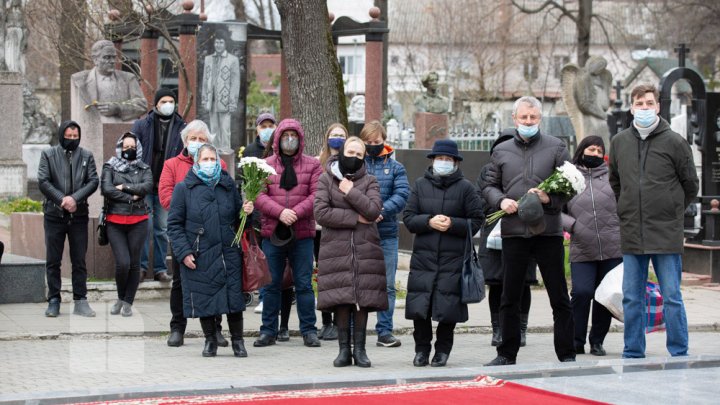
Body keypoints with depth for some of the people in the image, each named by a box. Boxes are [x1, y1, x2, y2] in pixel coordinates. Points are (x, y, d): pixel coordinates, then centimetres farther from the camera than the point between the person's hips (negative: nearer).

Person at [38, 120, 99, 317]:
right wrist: (62, 200, -14)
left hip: (79, 214, 1)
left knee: (79, 261, 3)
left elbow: (93, 181, -1)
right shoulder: (48, 155, 4)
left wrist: (75, 198, -15)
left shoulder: (86, 156, 7)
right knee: (53, 261, 3)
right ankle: (53, 301, 9)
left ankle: (80, 301, 7)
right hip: (54, 214, -1)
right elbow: (43, 181, -4)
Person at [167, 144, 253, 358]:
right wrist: (184, 252, -8)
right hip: (199, 257, -2)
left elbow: (237, 217, 18)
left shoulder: (228, 185, 10)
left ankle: (237, 340, 14)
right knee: (203, 299, 5)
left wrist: (246, 210, -5)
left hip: (228, 254, 2)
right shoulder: (184, 189, 1)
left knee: (234, 298, 0)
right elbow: (174, 224, 1)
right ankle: (210, 340, 21)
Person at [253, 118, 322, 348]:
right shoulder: (266, 165, 7)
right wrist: (280, 212, -18)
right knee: (271, 284, 6)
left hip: (302, 234, -1)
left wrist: (296, 213, -18)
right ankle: (268, 331, 14)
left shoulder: (312, 165, 6)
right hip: (272, 233, 1)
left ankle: (309, 331, 10)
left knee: (304, 284, 2)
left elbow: (316, 195, -4)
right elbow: (259, 196, -3)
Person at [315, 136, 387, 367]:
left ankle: (359, 349, 6)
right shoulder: (326, 180, 7)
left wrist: (351, 192, -7)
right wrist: (355, 218, -7)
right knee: (341, 300, -4)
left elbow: (374, 210, -6)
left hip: (365, 249, 1)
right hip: (336, 249, -1)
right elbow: (321, 212, -6)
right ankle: (344, 349, 4)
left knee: (363, 299, -1)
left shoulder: (369, 181, 11)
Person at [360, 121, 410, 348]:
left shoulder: (395, 167, 8)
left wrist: (382, 212, -19)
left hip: (386, 233, 2)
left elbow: (402, 194, -4)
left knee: (387, 285, 4)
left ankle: (385, 331, 10)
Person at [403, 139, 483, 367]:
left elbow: (476, 221, 0)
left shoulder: (465, 187, 2)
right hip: (424, 256, 2)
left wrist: (452, 224, -15)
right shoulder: (421, 185, 9)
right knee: (419, 306, -1)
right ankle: (421, 349, 15)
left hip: (453, 258, -2)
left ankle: (442, 350, 15)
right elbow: (408, 218, 5)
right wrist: (429, 221, -12)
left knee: (448, 307, -1)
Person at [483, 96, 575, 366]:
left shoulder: (556, 148, 4)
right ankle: (507, 354, 16)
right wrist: (500, 200, -5)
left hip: (548, 231, -2)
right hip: (513, 232, 2)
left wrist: (550, 198, -16)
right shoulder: (501, 151, 11)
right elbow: (490, 187, 16)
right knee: (509, 298, 7)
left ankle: (566, 354, 11)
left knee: (559, 297, 3)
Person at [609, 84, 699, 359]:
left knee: (672, 297, -1)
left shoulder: (674, 142, -2)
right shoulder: (620, 142, 9)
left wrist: (671, 211, 10)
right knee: (631, 299, 7)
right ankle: (633, 354, 15)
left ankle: (679, 355, 6)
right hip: (631, 234, 4)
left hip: (666, 233, -4)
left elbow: (690, 186, 7)